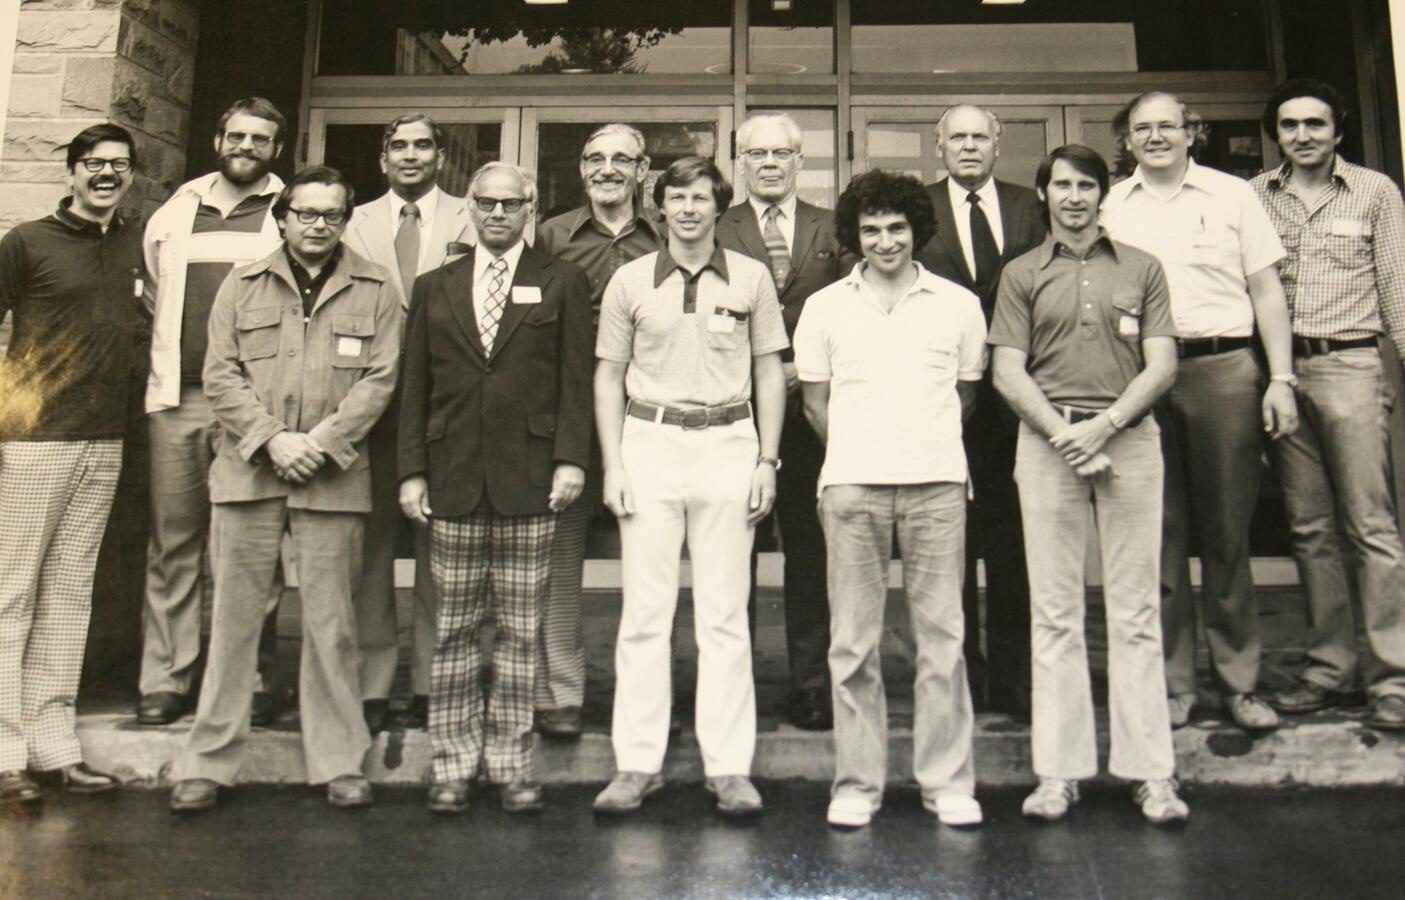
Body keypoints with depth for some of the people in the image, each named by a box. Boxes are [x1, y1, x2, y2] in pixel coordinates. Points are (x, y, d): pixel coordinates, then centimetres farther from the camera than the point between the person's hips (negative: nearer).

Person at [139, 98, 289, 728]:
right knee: (173, 542, 7)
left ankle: (253, 680, 8)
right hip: (177, 399, 4)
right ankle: (164, 680, 15)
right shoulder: (172, 216, 16)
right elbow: (153, 303, 24)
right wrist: (163, 370, 16)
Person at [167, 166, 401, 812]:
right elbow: (220, 375, 5)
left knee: (331, 624, 4)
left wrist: (320, 441, -11)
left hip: (333, 480, -1)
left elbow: (378, 379, 0)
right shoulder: (244, 285, 12)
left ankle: (338, 762, 15)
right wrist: (272, 439, -9)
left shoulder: (374, 290, 8)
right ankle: (208, 761, 16)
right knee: (234, 618, 5)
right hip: (247, 471, 1)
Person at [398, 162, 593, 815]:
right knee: (454, 629, 6)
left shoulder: (561, 284, 8)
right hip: (454, 479, 2)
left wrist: (571, 458, -8)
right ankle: (453, 762, 17)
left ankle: (512, 761, 14)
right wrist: (412, 470, 3)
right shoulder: (434, 289, 15)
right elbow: (415, 387, 11)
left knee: (519, 631, 4)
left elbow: (576, 381, 2)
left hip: (529, 478, -2)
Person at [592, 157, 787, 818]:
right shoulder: (630, 281, 7)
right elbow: (608, 378, 9)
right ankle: (637, 763, 11)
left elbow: (770, 373, 9)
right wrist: (612, 465, 0)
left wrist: (767, 460, 2)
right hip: (650, 442, 1)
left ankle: (729, 766, 10)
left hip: (729, 445, 0)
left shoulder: (751, 278, 6)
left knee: (724, 615, 3)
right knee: (644, 613, 2)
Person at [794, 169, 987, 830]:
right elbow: (815, 401, 12)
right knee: (853, 640, 3)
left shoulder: (958, 305, 10)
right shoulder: (825, 308, 10)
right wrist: (856, 452, 6)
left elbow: (965, 393, 16)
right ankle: (857, 783, 13)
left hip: (937, 482, 0)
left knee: (942, 635, 1)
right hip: (851, 484, 0)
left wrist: (926, 445, 10)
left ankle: (948, 782, 13)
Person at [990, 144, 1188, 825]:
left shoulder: (1142, 269, 13)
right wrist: (1063, 435, -9)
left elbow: (1161, 366, 4)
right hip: (1047, 440, 0)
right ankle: (1059, 770, 8)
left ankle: (1151, 772, 9)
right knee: (1055, 611, 1)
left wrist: (1102, 425, -10)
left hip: (1129, 438, 0)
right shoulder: (1022, 275, 12)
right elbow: (1008, 373, 3)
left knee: (1136, 609, 1)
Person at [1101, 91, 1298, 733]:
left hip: (1224, 372, 0)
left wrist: (1281, 379, -1)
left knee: (1227, 530, 3)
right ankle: (1171, 683, 13)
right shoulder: (1110, 208, 12)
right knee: (1159, 535, 4)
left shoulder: (1233, 196, 10)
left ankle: (1238, 680, 15)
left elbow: (1267, 293, 8)